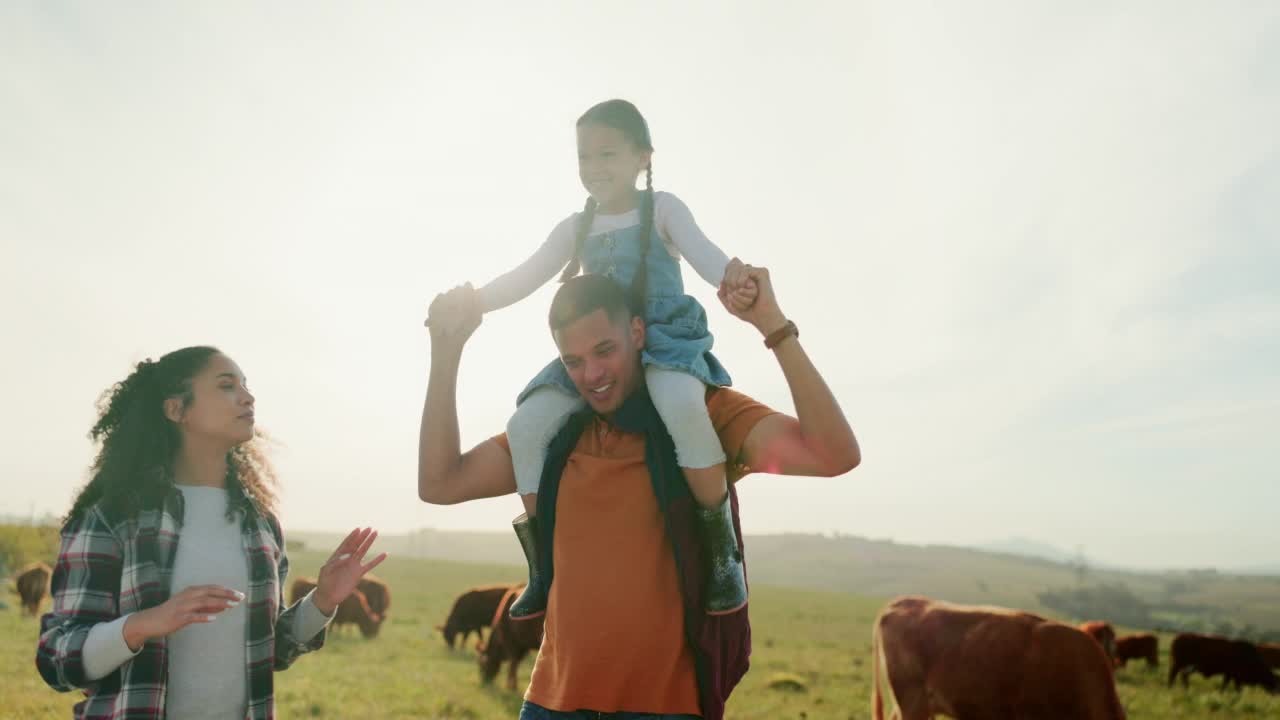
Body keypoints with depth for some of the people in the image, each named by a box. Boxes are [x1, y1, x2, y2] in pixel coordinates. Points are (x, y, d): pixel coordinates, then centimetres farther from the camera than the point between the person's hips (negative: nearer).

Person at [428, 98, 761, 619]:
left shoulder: (662, 210, 4)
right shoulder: (576, 228, 17)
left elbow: (699, 249, -14)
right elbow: (524, 279, 14)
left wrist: (731, 277, -38)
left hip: (665, 338, -5)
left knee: (681, 403, -40)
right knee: (526, 425, -15)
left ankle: (723, 550, -22)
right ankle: (544, 570, -1)